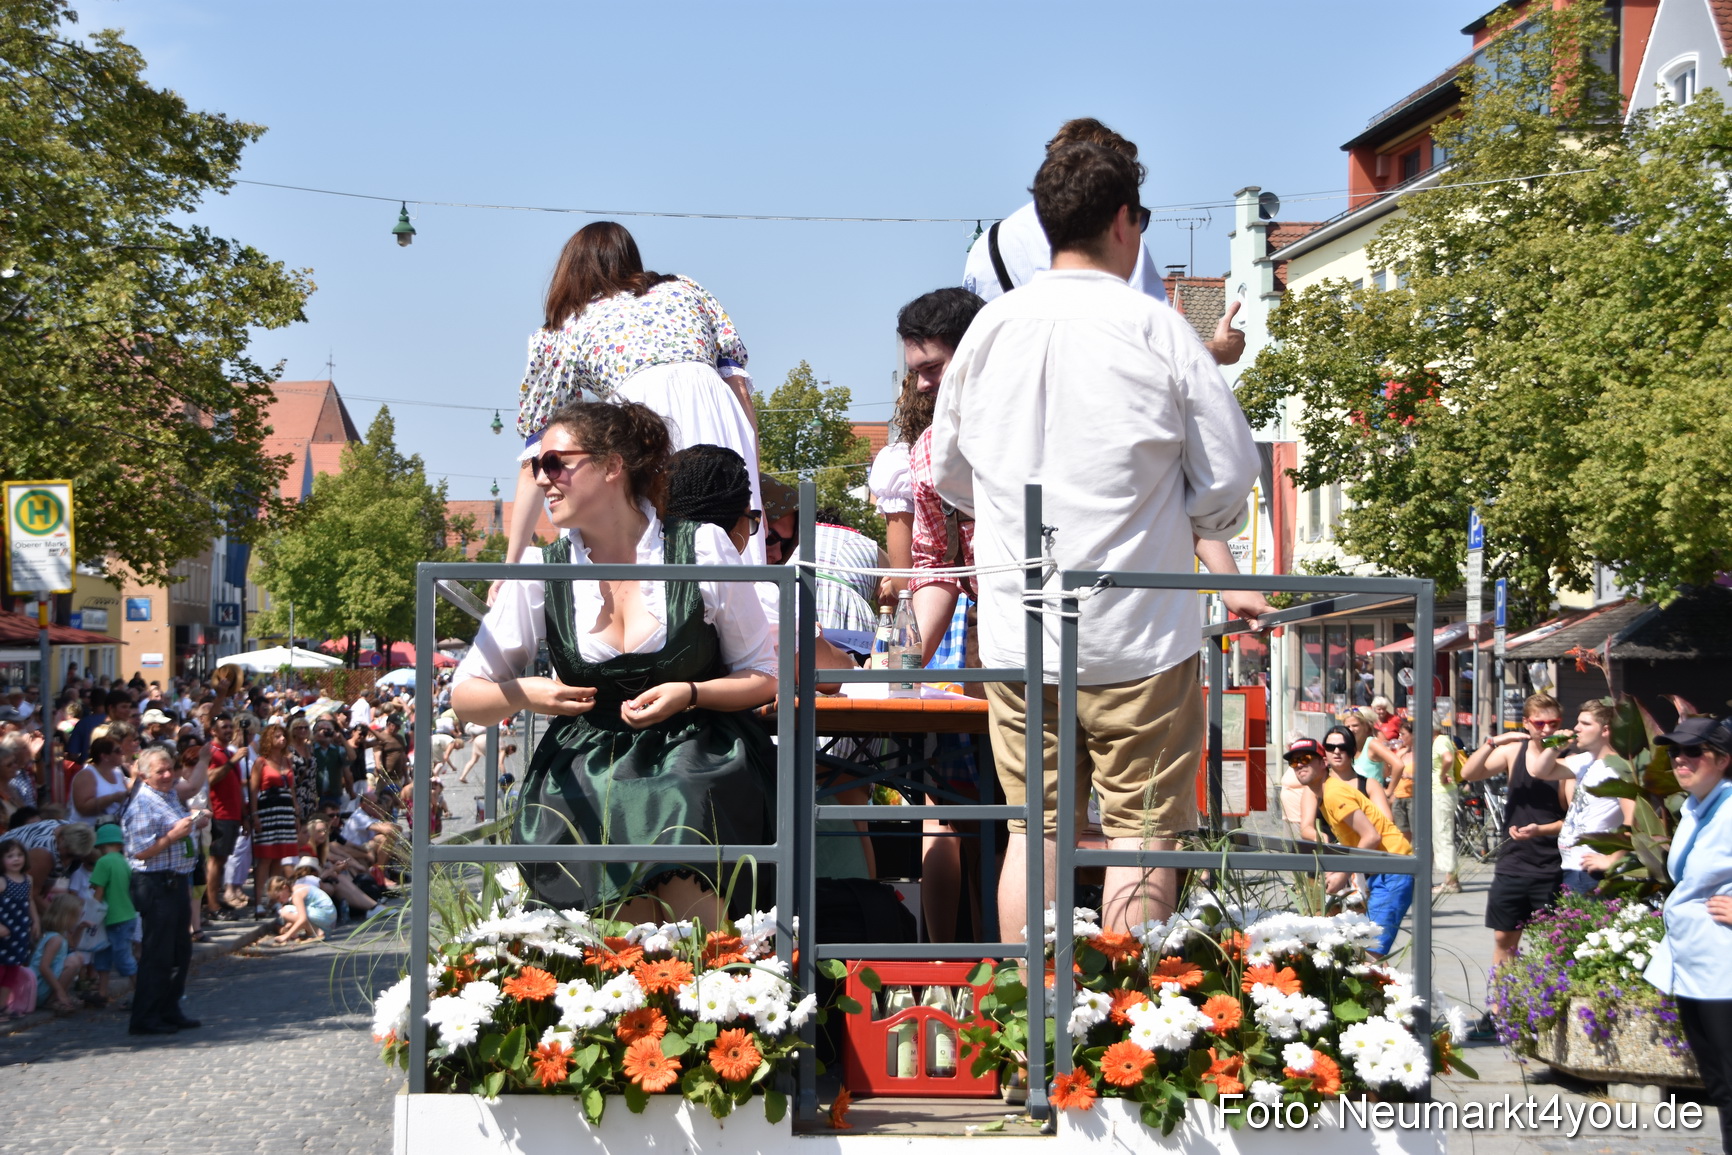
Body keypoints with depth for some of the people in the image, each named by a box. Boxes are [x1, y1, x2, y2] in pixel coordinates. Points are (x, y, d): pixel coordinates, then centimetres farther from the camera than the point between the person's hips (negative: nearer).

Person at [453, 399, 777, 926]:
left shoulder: (702, 548, -2)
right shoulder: (542, 572, 4)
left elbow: (763, 677, 6)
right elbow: (465, 696, 10)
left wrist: (691, 693, -14)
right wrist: (525, 695, -12)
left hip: (695, 761, -1)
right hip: (589, 775, 2)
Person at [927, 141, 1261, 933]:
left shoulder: (989, 328, 4)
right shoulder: (1156, 330, -8)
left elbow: (948, 471, 15)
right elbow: (1230, 476, -4)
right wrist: (1186, 525, 16)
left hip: (1016, 630, 4)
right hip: (1137, 629, -4)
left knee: (1034, 827, 11)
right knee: (1142, 829, 3)